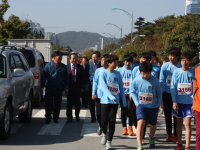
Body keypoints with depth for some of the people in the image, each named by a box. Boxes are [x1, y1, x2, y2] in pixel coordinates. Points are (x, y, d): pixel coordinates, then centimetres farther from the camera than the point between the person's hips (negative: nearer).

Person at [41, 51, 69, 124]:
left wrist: (66, 88, -1)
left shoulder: (63, 67, 5)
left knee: (57, 104, 7)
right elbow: (43, 76, 4)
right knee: (48, 104, -2)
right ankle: (48, 118, 5)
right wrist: (42, 86, -3)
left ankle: (55, 118, 19)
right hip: (49, 88, -1)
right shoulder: (48, 65, 2)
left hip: (59, 88, 1)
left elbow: (66, 78, 8)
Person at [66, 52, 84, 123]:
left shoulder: (80, 67, 5)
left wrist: (82, 87, -1)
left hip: (77, 88, 0)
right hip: (69, 87, 0)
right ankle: (69, 117, 10)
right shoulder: (66, 67, 3)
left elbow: (82, 78, 6)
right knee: (69, 103, 2)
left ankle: (77, 115, 26)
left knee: (77, 102, 5)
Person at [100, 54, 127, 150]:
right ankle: (104, 133, 29)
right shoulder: (103, 74, -4)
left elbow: (121, 88, 9)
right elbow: (103, 87, -16)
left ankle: (109, 141, 9)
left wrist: (124, 102, 6)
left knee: (112, 121, -1)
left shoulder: (117, 74, 5)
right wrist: (111, 97, -29)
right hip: (105, 100, -2)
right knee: (104, 121, -3)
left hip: (115, 102, 2)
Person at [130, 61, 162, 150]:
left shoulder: (155, 81, -13)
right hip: (141, 105, -1)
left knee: (153, 125, 17)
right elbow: (132, 91, 3)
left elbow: (159, 93, 1)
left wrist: (158, 105, -4)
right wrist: (137, 103, -5)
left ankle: (151, 138, 50)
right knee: (141, 122, -20)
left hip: (153, 106, 1)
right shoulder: (136, 80, -12)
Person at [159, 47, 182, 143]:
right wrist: (161, 92, -3)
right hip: (167, 93, 1)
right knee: (167, 114, 7)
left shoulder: (181, 67, -4)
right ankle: (169, 134, 17)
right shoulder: (165, 66, -2)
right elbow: (161, 80, 2)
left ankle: (176, 135, 11)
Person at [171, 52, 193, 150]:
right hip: (178, 101, 2)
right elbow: (173, 87, 1)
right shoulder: (176, 72, 0)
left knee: (187, 124, -8)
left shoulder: (193, 72, -3)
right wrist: (174, 101, -5)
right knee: (179, 123, 12)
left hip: (189, 102, -2)